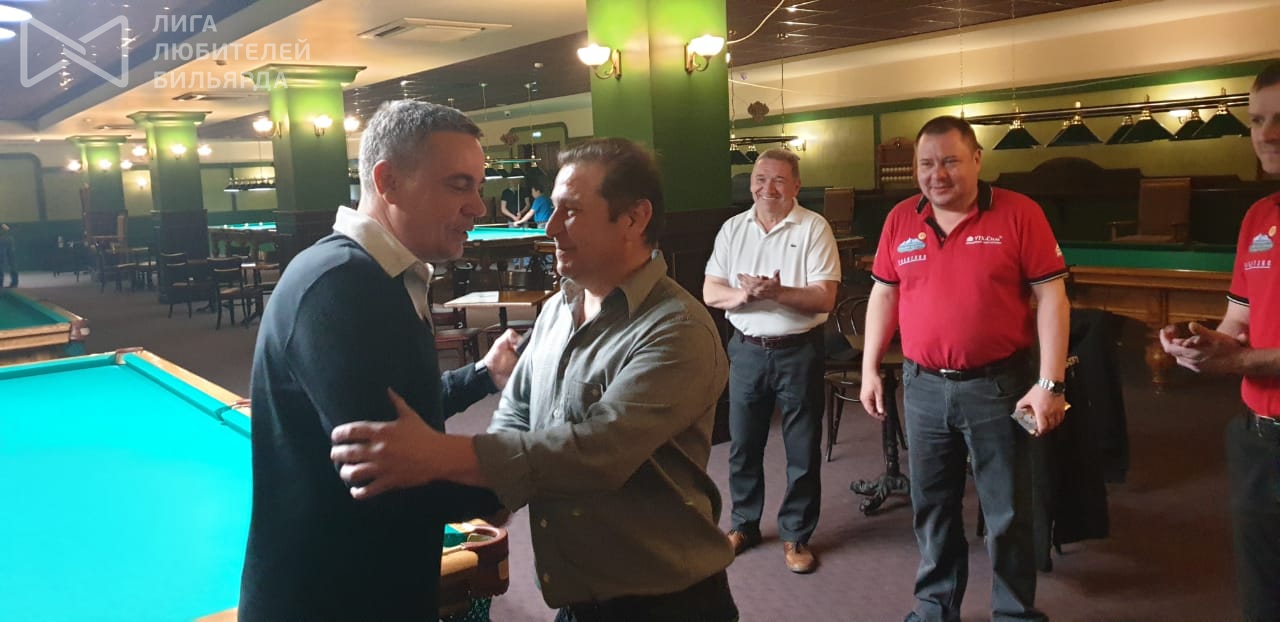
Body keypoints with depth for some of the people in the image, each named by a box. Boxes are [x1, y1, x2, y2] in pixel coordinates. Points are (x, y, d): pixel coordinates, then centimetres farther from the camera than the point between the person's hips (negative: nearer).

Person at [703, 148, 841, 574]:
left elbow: (825, 298, -13)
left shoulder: (814, 228, -6)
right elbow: (711, 293, 1)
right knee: (743, 444, 13)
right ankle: (744, 524, 31)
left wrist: (778, 293, -27)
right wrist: (743, 295, -19)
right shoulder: (733, 229, 5)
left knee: (803, 450, 6)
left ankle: (796, 535, 22)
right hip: (747, 348, 3)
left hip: (799, 351, -3)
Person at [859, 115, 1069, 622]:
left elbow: (1051, 296, -8)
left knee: (1008, 514, 8)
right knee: (931, 509, 15)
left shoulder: (1019, 213, -7)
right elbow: (884, 294, 11)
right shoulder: (900, 219, 4)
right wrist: (870, 368, 8)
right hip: (924, 388, 4)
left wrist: (1050, 383, -13)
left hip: (998, 386, -3)